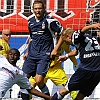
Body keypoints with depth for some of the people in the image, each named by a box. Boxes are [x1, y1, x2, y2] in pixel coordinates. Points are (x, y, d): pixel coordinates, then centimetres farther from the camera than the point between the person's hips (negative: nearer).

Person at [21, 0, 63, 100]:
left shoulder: (49, 20, -8)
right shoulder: (31, 21, 11)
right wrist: (27, 52, 24)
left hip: (44, 55, -6)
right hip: (32, 54, 6)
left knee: (38, 80, -16)